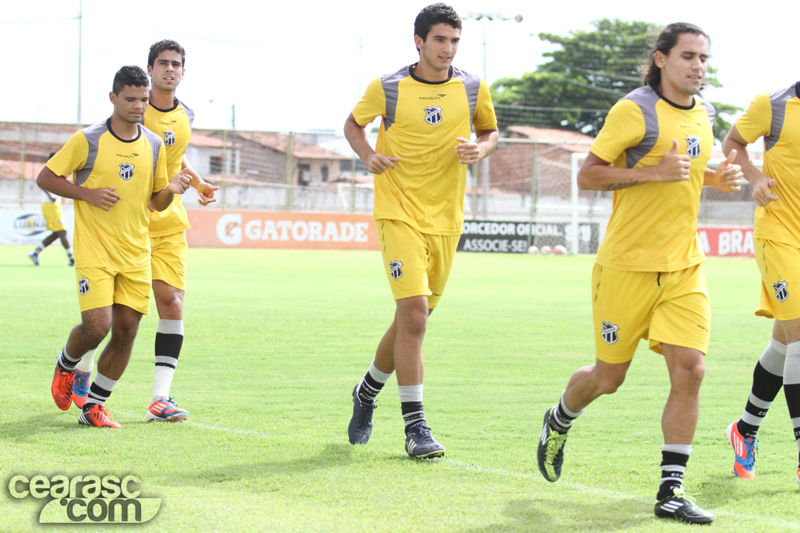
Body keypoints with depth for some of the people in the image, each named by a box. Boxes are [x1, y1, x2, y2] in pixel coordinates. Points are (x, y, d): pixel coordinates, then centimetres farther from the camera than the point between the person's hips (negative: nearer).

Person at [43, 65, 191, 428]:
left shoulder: (154, 145, 7)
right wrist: (88, 194, -14)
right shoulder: (88, 140, -7)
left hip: (136, 254, 5)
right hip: (94, 251, -5)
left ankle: (93, 406, 12)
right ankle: (66, 365, 20)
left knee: (126, 331, -1)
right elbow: (46, 178, -2)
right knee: (97, 327, -14)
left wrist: (172, 190, -8)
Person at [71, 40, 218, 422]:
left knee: (172, 302, -10)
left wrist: (198, 182, 14)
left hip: (168, 222, 4)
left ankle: (160, 397, -10)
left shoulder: (185, 117, 9)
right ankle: (80, 370, 28)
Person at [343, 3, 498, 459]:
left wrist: (481, 149, -5)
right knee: (414, 313, -17)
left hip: (446, 219, 4)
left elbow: (491, 130, 18)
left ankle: (368, 392, 39)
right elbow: (354, 123, 13)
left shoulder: (473, 90, 1)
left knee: (413, 318, 12)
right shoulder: (387, 89, -4)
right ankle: (415, 427, -13)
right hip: (400, 213, -4)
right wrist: (368, 154, -8)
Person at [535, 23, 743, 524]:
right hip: (628, 265, -5)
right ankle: (559, 422, 40)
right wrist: (652, 172, -23)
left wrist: (716, 178, 5)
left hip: (685, 266, 5)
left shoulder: (703, 113, 10)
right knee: (608, 378, 6)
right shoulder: (634, 110, -12)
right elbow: (588, 175, -11)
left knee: (689, 370, -9)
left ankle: (671, 492, -4)